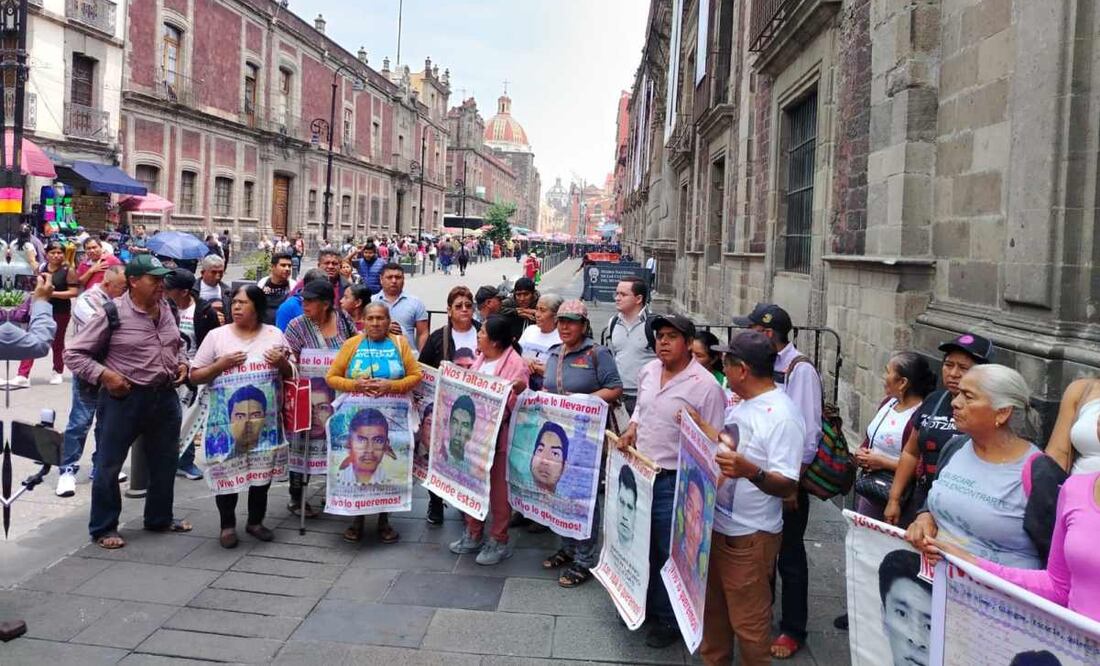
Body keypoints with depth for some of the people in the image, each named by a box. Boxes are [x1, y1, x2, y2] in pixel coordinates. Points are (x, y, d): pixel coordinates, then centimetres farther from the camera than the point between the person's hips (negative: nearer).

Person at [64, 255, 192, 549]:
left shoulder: (167, 310, 5)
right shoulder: (113, 313, -14)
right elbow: (73, 353, -10)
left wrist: (182, 363, 5)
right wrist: (104, 375, -20)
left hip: (166, 396, 6)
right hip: (125, 397, -6)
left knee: (165, 462, 17)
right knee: (109, 464, 5)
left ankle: (160, 518, 35)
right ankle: (103, 527, 20)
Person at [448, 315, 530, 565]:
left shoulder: (515, 363, -12)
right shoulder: (481, 358, 10)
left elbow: (517, 401, -16)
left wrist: (520, 387, -35)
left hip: (498, 433, -7)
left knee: (498, 487, 3)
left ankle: (499, 542, 15)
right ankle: (473, 535, 29)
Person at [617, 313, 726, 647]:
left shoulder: (705, 385, -17)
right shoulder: (647, 371, 4)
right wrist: (631, 430, 3)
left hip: (674, 481, -7)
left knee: (669, 553, 6)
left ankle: (669, 619, 24)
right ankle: (644, 604, 40)